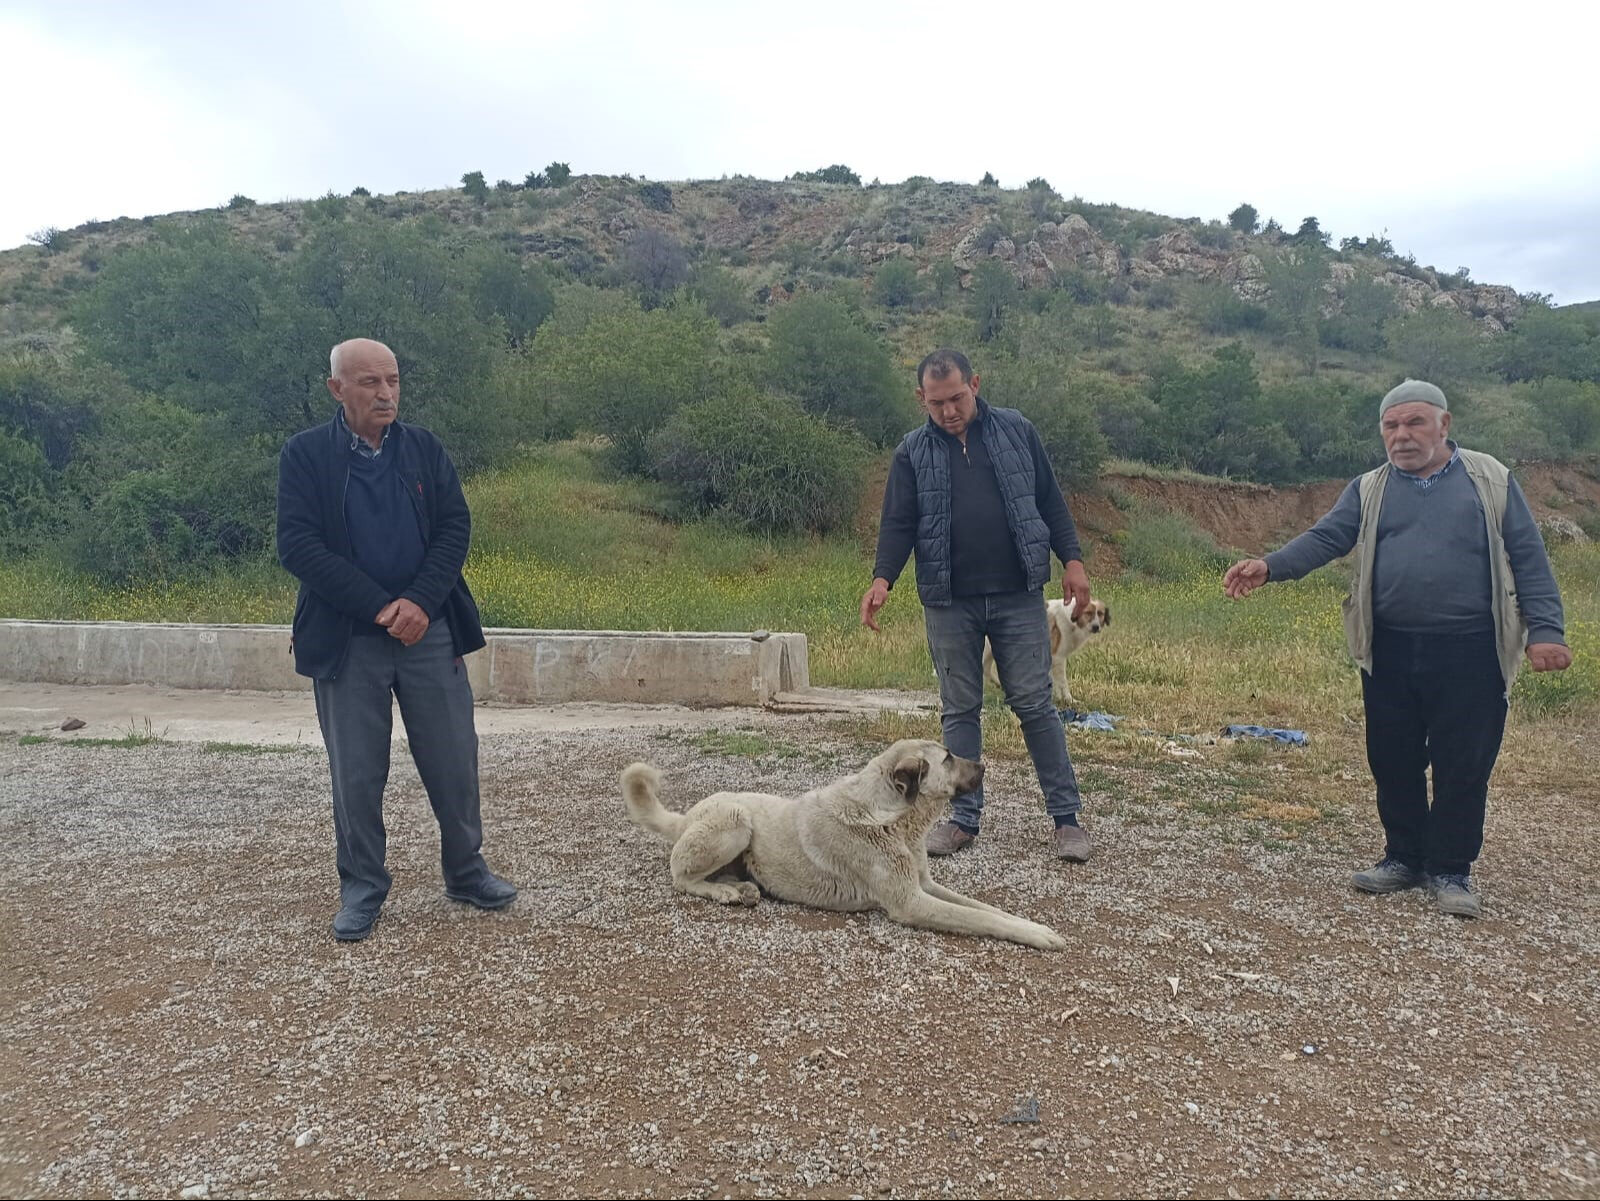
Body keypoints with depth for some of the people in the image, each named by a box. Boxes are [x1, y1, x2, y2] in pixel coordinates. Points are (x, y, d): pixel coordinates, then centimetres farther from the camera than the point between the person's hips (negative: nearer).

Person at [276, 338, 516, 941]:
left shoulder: (424, 448, 7)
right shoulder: (305, 454, -2)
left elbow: (455, 526, 1)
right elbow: (297, 546, -10)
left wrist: (421, 602, -14)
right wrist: (379, 607, -16)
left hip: (429, 632, 2)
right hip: (347, 640, -2)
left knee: (454, 761, 8)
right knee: (356, 774, 7)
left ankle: (466, 872, 26)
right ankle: (361, 890, 24)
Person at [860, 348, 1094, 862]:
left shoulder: (1016, 430, 4)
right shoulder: (912, 452, 4)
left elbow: (1050, 501, 8)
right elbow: (898, 524, 1)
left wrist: (1072, 560, 0)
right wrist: (882, 578, -15)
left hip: (1018, 597, -1)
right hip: (948, 603, 1)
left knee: (1034, 703, 0)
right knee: (959, 710, 7)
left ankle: (1066, 816, 9)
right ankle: (964, 818, 17)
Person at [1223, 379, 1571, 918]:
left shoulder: (1490, 480, 5)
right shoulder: (1369, 491, 9)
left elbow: (1529, 558, 3)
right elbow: (1324, 539, -5)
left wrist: (1545, 629, -7)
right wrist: (1269, 566, -23)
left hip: (1470, 652, -2)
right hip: (1390, 651, 2)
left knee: (1464, 763, 2)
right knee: (1393, 761, 9)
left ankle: (1450, 869, 16)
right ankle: (1405, 857, 26)